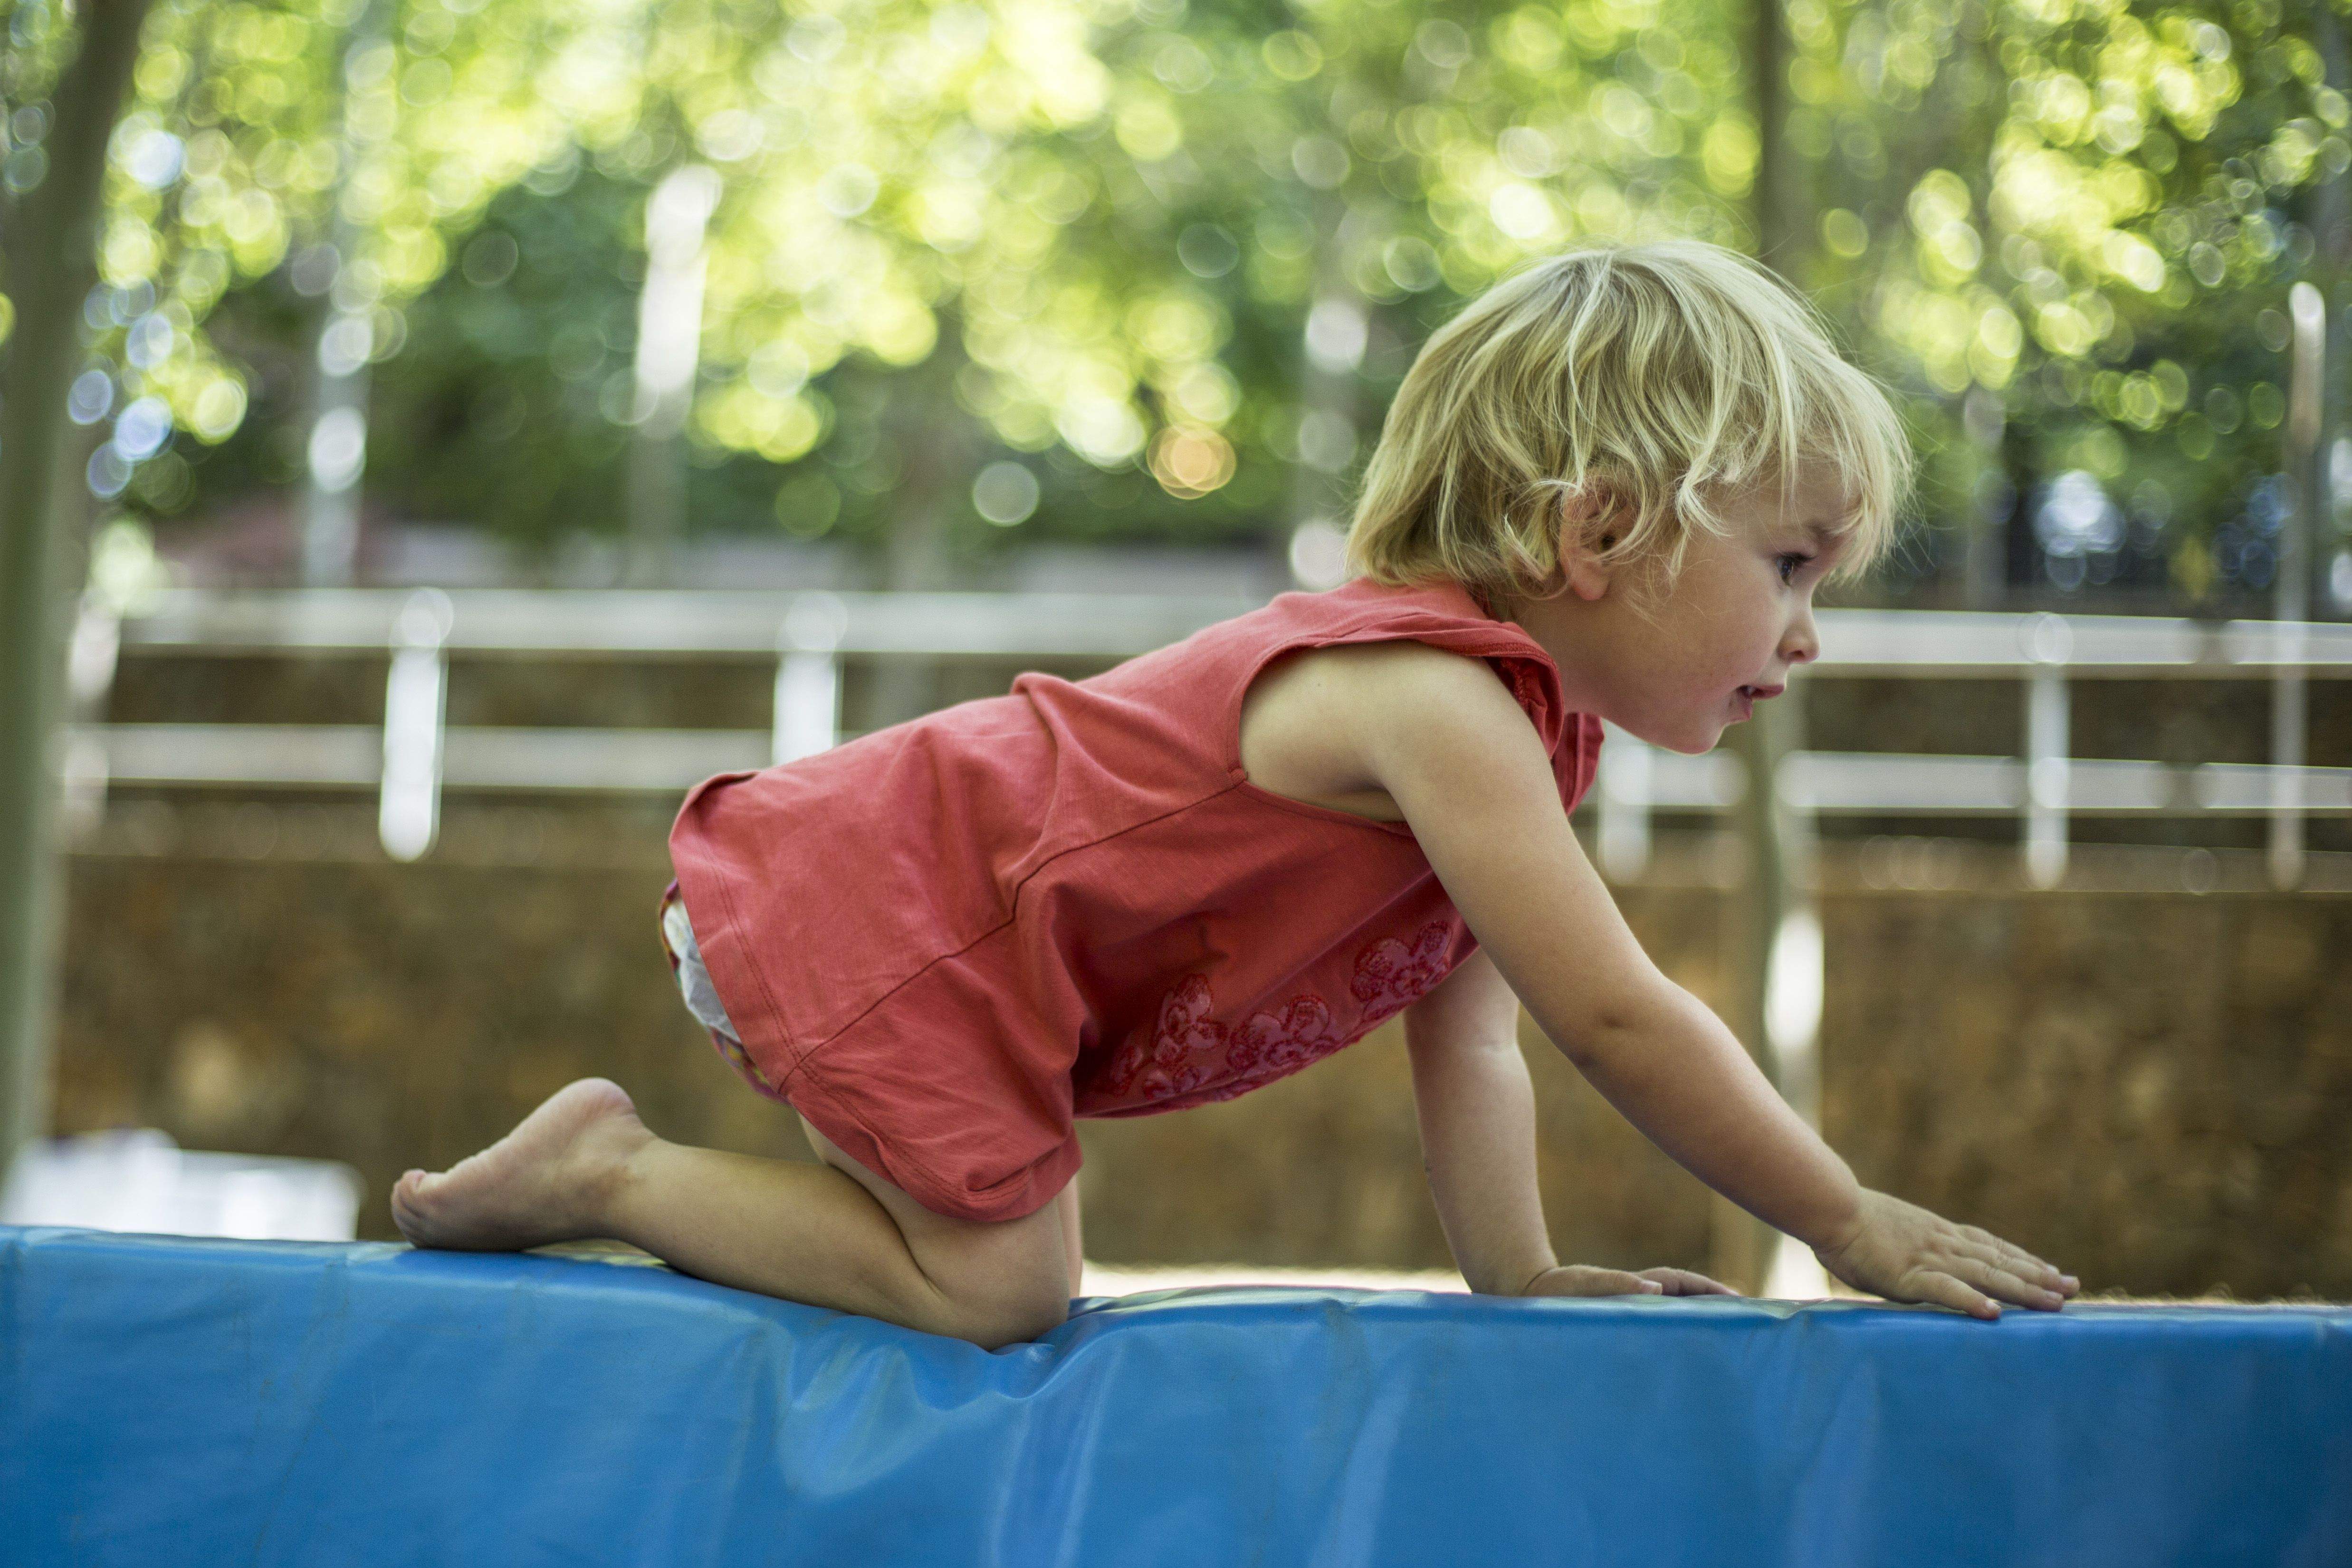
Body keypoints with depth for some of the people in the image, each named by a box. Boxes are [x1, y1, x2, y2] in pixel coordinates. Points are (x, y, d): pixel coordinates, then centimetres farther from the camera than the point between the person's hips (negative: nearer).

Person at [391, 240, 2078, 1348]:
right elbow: (1618, 1020, -27)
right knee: (994, 1280, -11)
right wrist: (1850, 1225, -20)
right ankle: (609, 1170, -3)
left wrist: (1516, 1269, 5)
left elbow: (1469, 1031, 11)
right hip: (882, 913, -10)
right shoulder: (1441, 702, -25)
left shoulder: (1511, 731, 7)